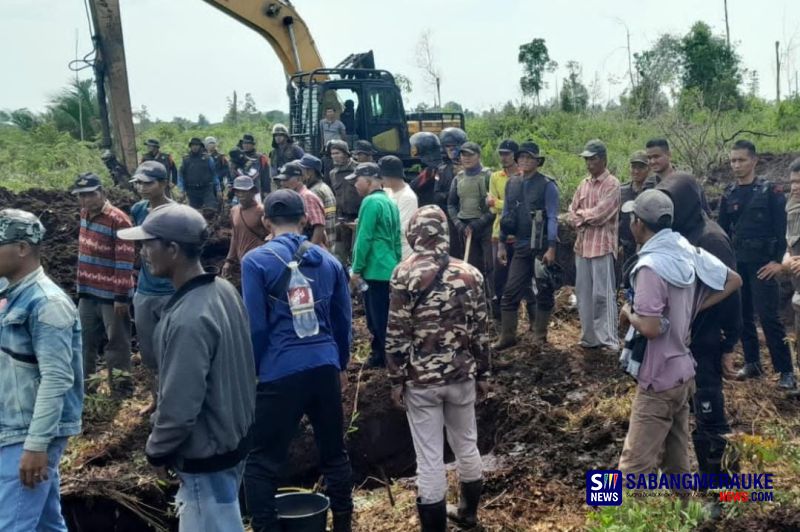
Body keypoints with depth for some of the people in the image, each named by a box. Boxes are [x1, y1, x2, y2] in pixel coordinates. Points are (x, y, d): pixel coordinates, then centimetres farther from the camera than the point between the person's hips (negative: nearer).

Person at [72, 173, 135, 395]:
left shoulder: (118, 220, -20)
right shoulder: (85, 214, 6)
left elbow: (125, 262, -20)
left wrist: (122, 296, -19)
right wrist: (82, 285, 20)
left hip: (112, 295, -8)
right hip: (88, 292, 8)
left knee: (117, 342, 4)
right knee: (85, 339, 19)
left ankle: (121, 386, 16)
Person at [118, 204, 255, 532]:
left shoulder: (188, 320, -30)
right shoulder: (223, 290, -1)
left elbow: (179, 406, -27)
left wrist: (156, 448, -7)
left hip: (206, 457, -9)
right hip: (230, 439, 9)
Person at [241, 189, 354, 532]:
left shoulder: (256, 261, -6)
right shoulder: (329, 260, 9)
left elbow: (255, 325, -6)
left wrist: (251, 370, 8)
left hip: (281, 371, -5)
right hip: (326, 367, 5)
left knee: (261, 462, 4)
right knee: (334, 452, 17)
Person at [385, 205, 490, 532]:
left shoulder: (406, 274, -10)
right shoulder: (470, 273, 0)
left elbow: (397, 334, -11)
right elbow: (480, 330, 4)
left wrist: (396, 380, -3)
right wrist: (482, 373, 13)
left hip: (420, 379, -4)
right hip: (461, 376, 4)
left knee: (429, 460, 4)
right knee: (466, 446, 22)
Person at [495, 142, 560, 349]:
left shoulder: (547, 185, -7)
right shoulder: (512, 184, 8)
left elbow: (553, 218, -11)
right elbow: (506, 215, 13)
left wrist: (551, 248, -16)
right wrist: (502, 244, 11)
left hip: (541, 247, -4)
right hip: (519, 246, 4)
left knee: (544, 291, 7)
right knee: (511, 291, 3)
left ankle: (540, 334, 21)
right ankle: (507, 336, 11)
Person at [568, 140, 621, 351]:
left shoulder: (612, 184, -8)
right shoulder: (584, 184, 14)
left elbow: (599, 214, -16)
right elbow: (572, 214, 10)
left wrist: (582, 213, 0)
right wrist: (584, 219, -9)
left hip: (602, 246, -7)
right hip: (582, 245, 7)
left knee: (602, 294, -5)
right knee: (583, 293, 11)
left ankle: (608, 340, 1)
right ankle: (589, 337, 21)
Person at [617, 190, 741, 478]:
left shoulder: (650, 265, -23)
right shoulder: (688, 252, 2)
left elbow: (650, 328, -28)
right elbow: (734, 280, 12)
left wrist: (628, 313, -7)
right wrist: (693, 308, 7)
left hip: (658, 380, -9)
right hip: (683, 372, 9)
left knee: (634, 468, -4)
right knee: (677, 462, 20)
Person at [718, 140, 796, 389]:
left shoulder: (770, 191, -4)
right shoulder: (728, 195, 8)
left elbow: (781, 227, -8)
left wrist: (778, 260, -14)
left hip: (762, 263, -5)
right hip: (736, 263, 5)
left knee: (768, 316, -9)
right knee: (743, 315, 9)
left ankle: (786, 371, -2)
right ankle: (752, 363, 21)